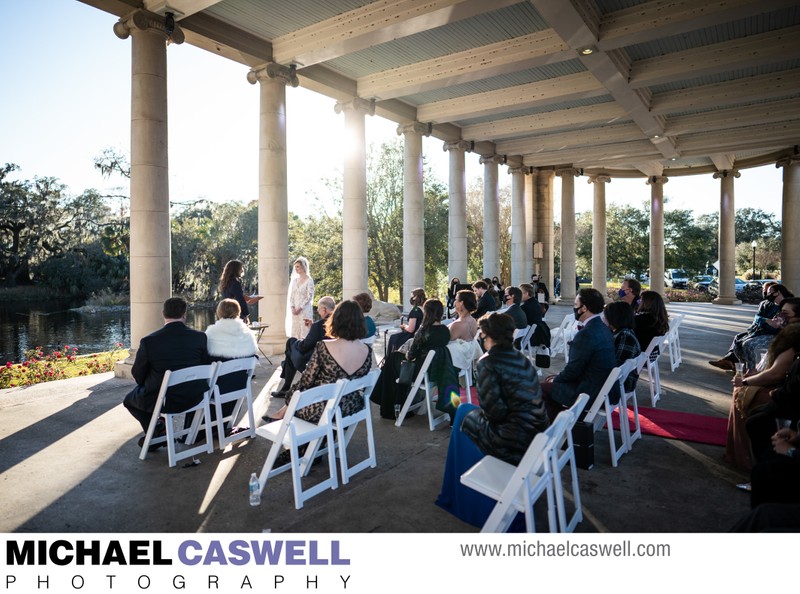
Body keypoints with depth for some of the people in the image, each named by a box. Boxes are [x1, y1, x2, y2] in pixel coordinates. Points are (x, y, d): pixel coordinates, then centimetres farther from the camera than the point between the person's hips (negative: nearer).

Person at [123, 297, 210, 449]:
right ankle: (161, 429, 36)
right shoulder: (200, 337, -12)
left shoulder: (148, 341, -18)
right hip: (193, 398, 4)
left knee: (129, 400, 28)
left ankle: (157, 432, 16)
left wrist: (146, 386, 19)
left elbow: (138, 374, -3)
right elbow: (205, 366, 1)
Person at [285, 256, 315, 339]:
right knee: (295, 333, 5)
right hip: (295, 311, 6)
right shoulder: (295, 280, 13)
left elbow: (309, 297, -11)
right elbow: (291, 296, 12)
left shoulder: (309, 280, -6)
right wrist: (292, 307, -3)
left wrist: (300, 308, -15)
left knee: (305, 332, -7)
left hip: (305, 310, -6)